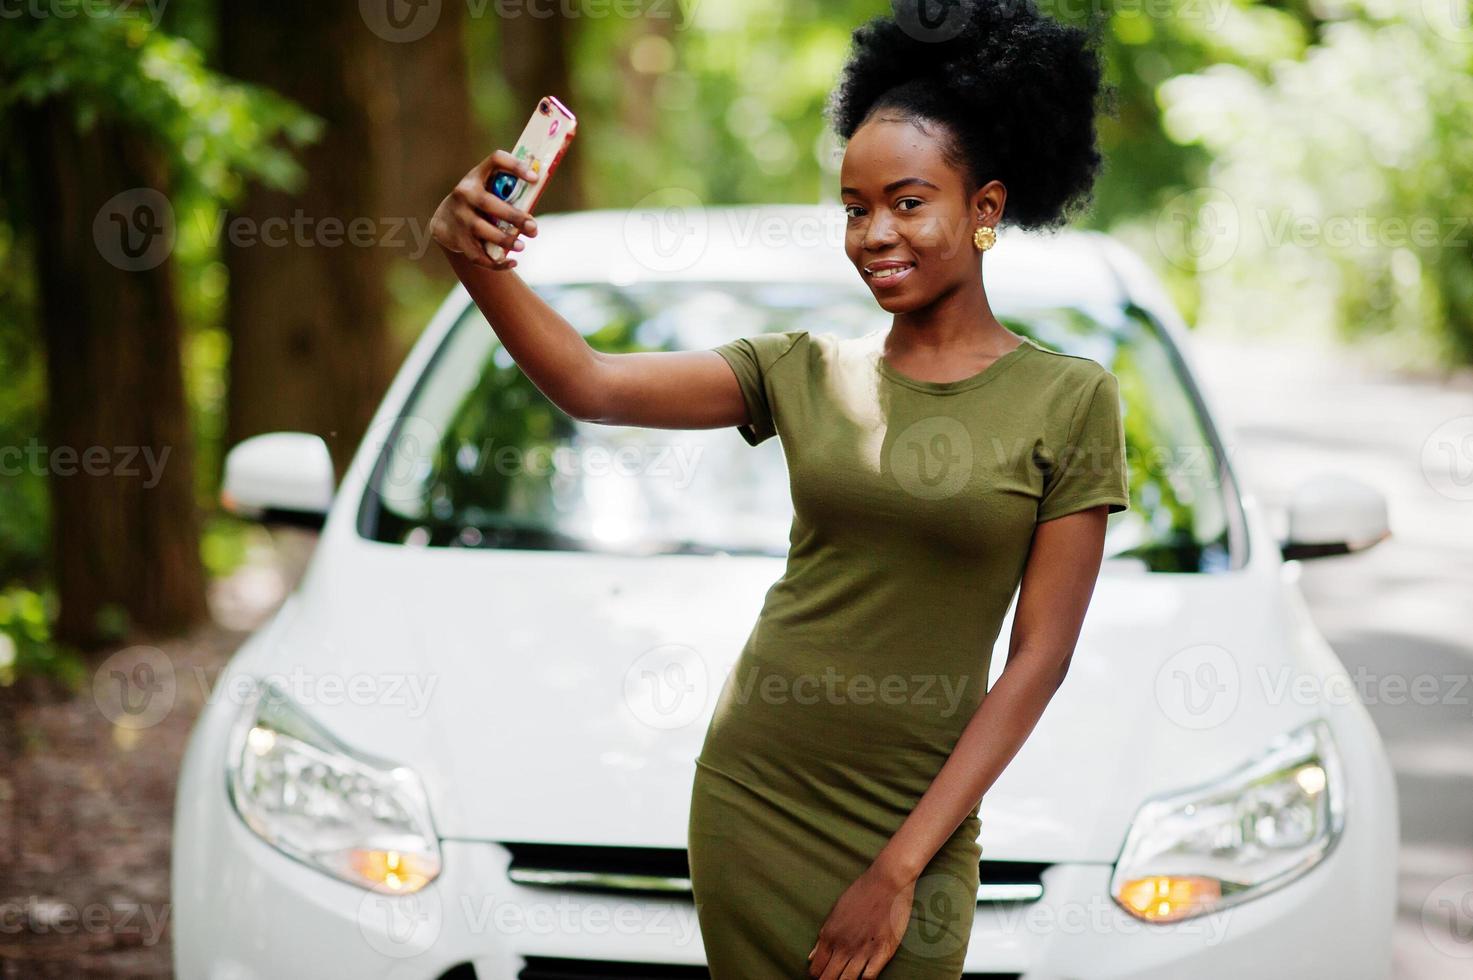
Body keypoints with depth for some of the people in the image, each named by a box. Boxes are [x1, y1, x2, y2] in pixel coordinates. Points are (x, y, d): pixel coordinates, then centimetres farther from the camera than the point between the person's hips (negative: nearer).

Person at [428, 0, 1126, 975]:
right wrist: (479, 264, -27)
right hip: (751, 793, 3)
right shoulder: (805, 371, 4)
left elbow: (1039, 657, -8)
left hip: (911, 815, -2)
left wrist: (902, 866, -10)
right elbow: (590, 384, -8)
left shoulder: (1068, 400, -5)